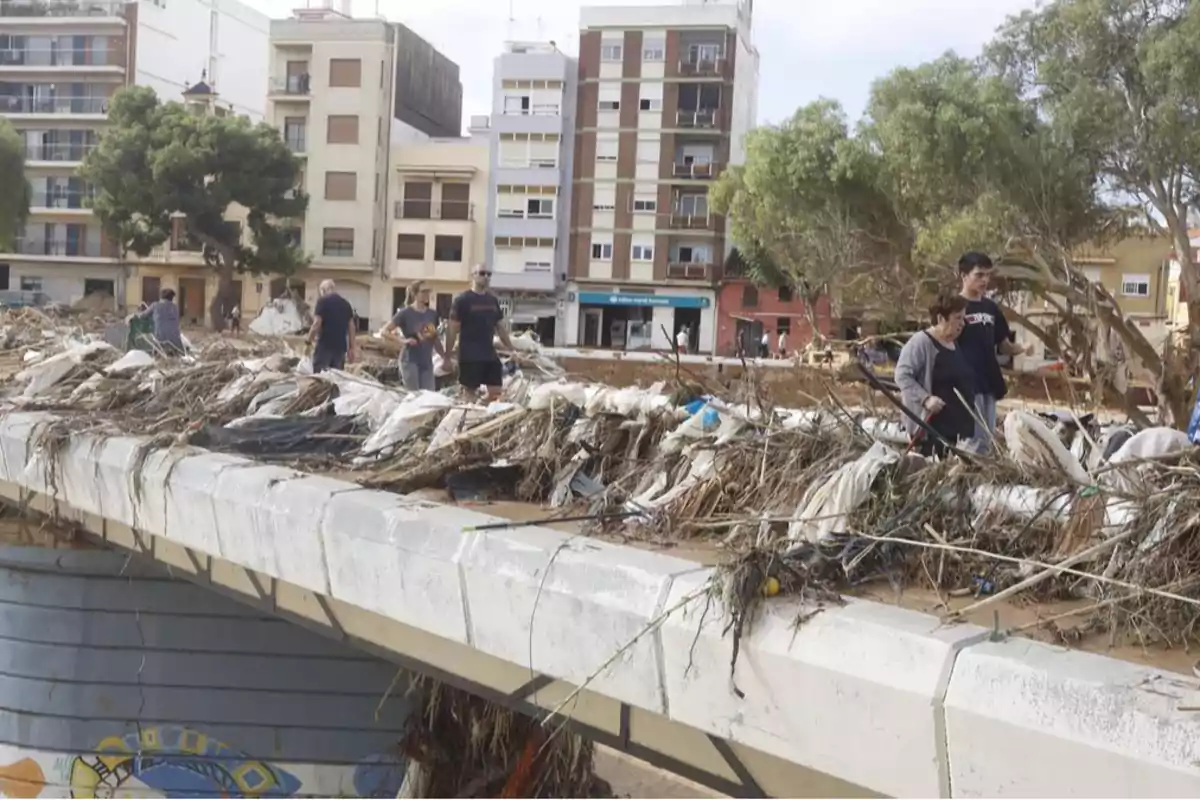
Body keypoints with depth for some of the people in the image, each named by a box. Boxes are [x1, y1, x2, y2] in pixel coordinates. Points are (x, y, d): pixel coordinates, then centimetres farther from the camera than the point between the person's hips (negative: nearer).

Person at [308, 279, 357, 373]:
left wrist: (309, 341, 3)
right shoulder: (346, 304, 13)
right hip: (341, 346, 5)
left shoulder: (322, 301, -2)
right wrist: (352, 348, 16)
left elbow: (317, 323, -9)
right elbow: (351, 327, 12)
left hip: (325, 345, -5)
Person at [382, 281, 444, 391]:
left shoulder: (433, 314, 8)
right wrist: (403, 340, -19)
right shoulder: (405, 313, -7)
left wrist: (445, 357, 13)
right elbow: (385, 331, -8)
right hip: (410, 361, -5)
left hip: (427, 362, 5)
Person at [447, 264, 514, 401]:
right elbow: (453, 329, -6)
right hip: (469, 356, -6)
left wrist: (511, 350, 15)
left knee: (496, 393, 3)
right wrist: (448, 355, -9)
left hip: (490, 355, 6)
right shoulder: (462, 300, -5)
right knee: (469, 392, -1)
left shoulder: (493, 300, 13)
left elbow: (501, 327, 19)